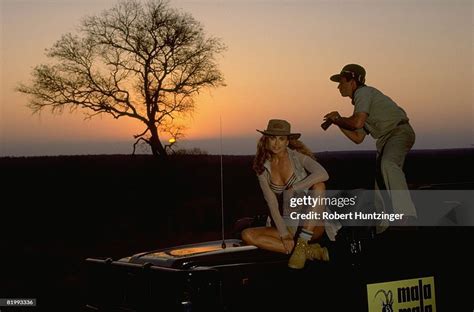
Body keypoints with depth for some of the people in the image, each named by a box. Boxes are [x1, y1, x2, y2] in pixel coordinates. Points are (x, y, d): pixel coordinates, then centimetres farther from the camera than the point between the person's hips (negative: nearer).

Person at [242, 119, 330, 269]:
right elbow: (272, 205, -3)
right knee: (247, 235, -18)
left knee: (318, 185, -28)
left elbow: (323, 174, -26)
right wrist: (284, 235, -15)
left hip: (313, 225, -3)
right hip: (289, 227, 3)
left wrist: (292, 189, -26)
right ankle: (308, 251, -22)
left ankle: (302, 245, -28)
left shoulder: (297, 156, -5)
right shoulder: (263, 168, 3)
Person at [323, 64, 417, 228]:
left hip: (399, 132, -11)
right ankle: (384, 222, 20)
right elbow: (358, 138, 25)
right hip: (385, 139, 11)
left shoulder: (363, 93, -7)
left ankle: (406, 212, -45)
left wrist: (339, 119, -5)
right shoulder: (359, 101, 24)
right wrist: (338, 122, 18)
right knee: (380, 179, 11)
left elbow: (357, 122, -24)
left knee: (387, 164, -35)